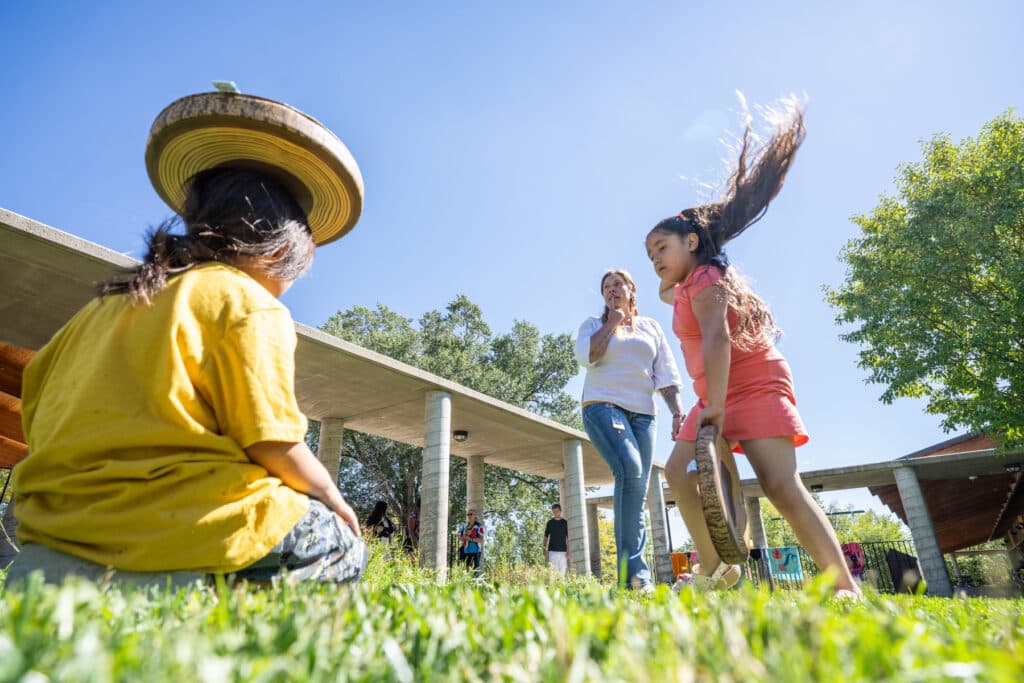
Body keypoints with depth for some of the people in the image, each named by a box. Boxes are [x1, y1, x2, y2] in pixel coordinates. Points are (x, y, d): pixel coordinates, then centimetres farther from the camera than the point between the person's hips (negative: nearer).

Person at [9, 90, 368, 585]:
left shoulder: (115, 299, 14)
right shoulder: (252, 306, -9)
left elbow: (36, 390, 15)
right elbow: (274, 446, -13)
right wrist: (336, 503, 5)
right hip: (178, 530, -8)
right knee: (344, 548, 12)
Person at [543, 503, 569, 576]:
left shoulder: (565, 523, 6)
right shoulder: (550, 522, 7)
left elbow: (568, 538, 5)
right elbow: (546, 536, 10)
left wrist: (568, 551, -2)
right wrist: (545, 548, 0)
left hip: (563, 551, 0)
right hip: (552, 551, 0)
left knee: (562, 571, -1)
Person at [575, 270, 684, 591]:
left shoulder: (651, 327, 18)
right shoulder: (593, 324, 13)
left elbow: (666, 374, 12)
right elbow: (587, 356, -8)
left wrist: (678, 412, 0)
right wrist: (612, 322, 1)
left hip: (642, 413, 4)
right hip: (603, 406, -3)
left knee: (637, 492, -1)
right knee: (630, 469, -27)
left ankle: (632, 573, 5)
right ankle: (633, 568, -21)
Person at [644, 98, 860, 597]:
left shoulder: (705, 280, -12)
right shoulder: (686, 288, 17)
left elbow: (716, 338, -27)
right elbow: (666, 293, 44)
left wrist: (716, 405, -32)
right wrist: (670, 270, 25)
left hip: (754, 388, -10)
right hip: (717, 398, 10)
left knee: (781, 486, -18)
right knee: (679, 471, 0)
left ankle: (846, 587, -12)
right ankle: (714, 568, 7)